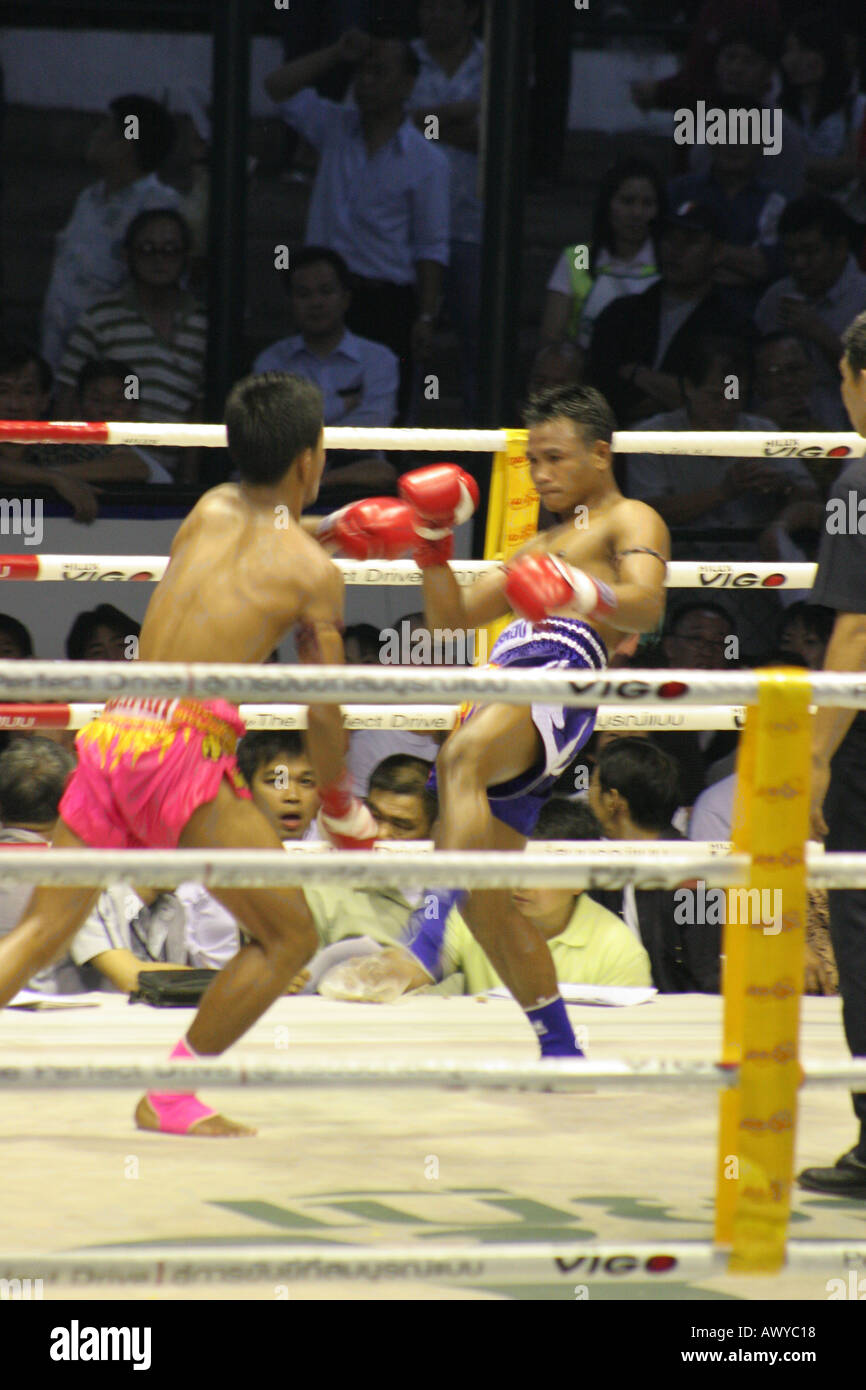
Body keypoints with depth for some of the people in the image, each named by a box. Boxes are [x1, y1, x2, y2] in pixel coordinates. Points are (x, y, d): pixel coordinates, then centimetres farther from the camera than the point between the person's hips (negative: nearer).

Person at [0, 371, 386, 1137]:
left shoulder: (210, 510, 16)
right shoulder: (313, 569, 3)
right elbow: (324, 711, 3)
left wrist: (331, 526, 46)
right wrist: (339, 802, 18)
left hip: (112, 730, 6)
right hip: (185, 745, -6)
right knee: (289, 936, 8)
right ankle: (170, 1096, 8)